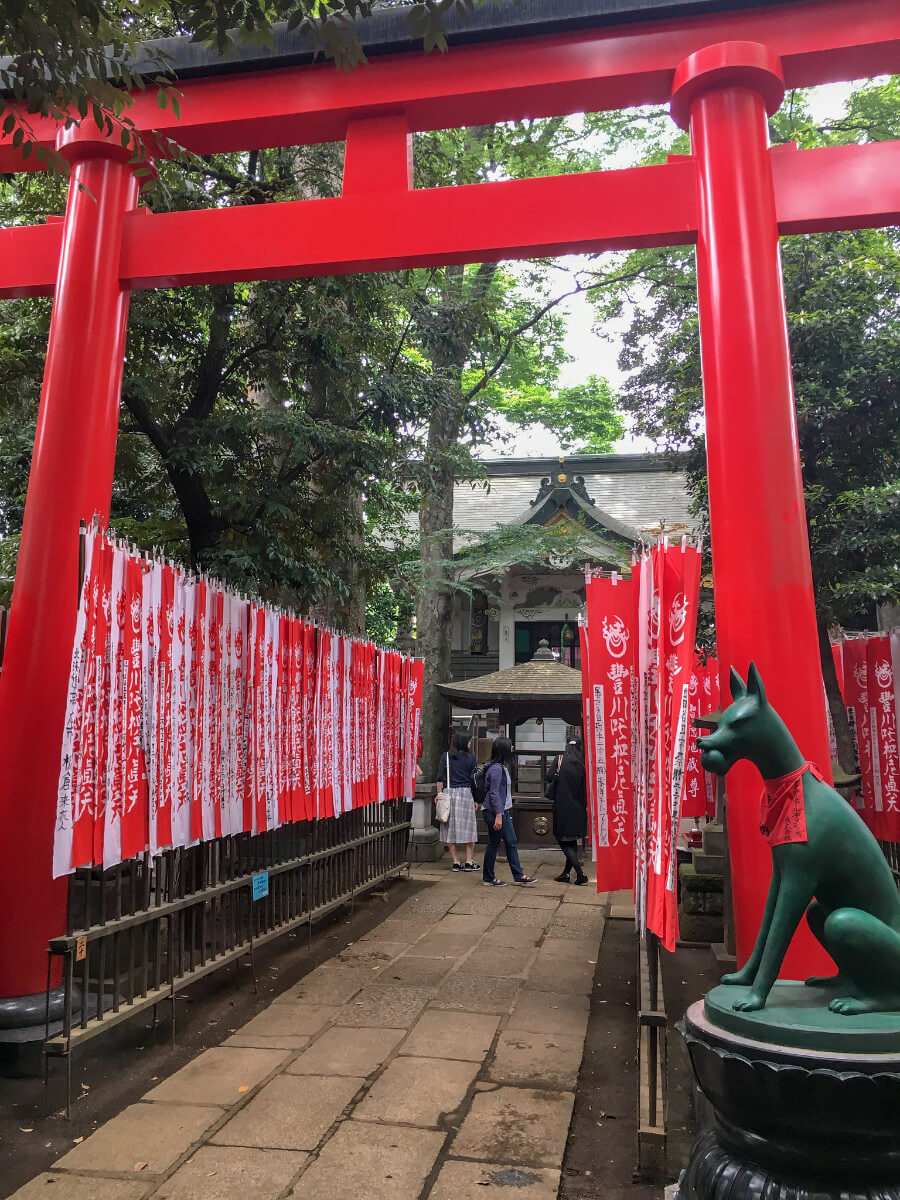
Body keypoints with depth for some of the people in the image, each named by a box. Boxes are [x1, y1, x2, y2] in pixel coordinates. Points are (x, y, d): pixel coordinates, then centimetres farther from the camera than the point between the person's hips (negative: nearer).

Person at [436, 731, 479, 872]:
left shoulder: (446, 756, 2)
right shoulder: (470, 758, -1)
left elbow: (440, 778, -1)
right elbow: (473, 780, 2)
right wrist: (475, 799, 9)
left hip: (449, 793, 1)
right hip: (465, 793, -1)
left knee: (451, 829, 7)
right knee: (468, 827, 8)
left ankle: (456, 862, 9)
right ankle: (469, 861, 9)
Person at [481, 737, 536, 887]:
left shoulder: (502, 768, 13)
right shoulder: (496, 769, -18)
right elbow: (494, 793, -21)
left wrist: (502, 814, 19)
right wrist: (498, 816, -22)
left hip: (503, 811, 10)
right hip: (494, 812, -10)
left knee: (511, 843, 11)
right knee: (494, 844, 0)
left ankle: (518, 876, 17)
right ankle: (488, 878, 11)